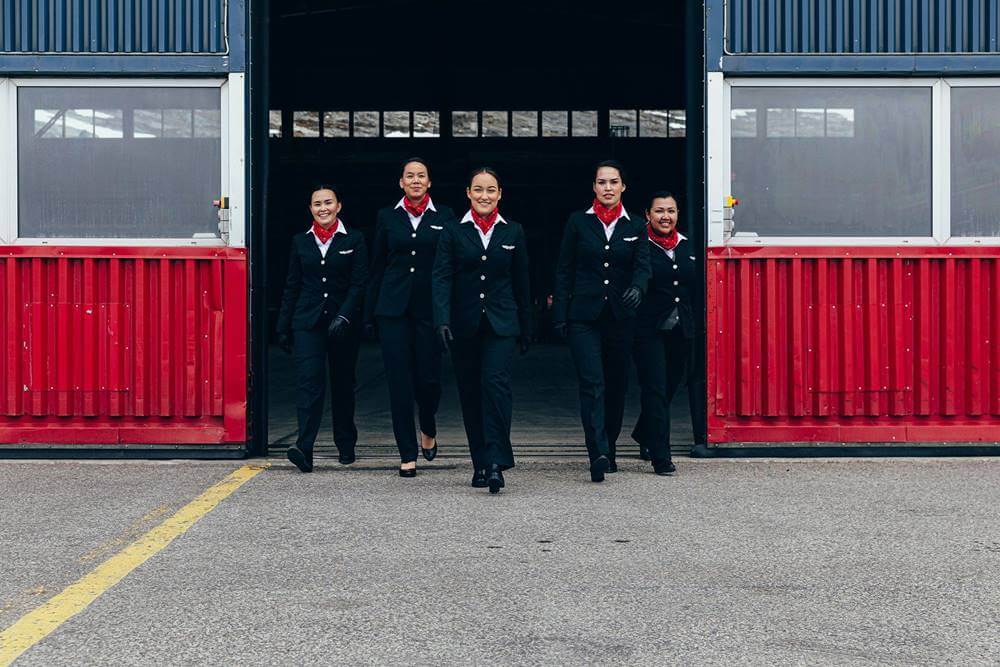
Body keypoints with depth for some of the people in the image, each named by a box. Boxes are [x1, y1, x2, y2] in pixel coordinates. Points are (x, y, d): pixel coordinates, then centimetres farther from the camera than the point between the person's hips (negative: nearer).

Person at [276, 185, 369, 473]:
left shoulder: (354, 240, 3)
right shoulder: (300, 241, 10)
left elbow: (359, 283, -3)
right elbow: (292, 286, 12)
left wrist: (344, 317, -17)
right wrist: (283, 327, 10)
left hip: (344, 323, -1)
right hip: (307, 322, 1)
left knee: (343, 384, 9)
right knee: (309, 381, -13)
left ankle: (346, 446, 23)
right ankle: (304, 448, -22)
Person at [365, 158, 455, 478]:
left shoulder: (444, 217, 6)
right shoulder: (387, 217, 9)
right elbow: (377, 268, 10)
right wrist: (369, 315, 6)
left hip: (430, 308, -1)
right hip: (393, 308, 1)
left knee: (429, 377, -2)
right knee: (399, 380, -1)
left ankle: (429, 430, 30)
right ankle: (408, 454, 6)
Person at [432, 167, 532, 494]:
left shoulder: (513, 232, 6)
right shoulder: (453, 232, 3)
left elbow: (521, 283, 10)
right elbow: (441, 278, -6)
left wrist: (526, 329, 11)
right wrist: (442, 320, -20)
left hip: (501, 323, -1)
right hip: (464, 325, 1)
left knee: (496, 382, -18)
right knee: (470, 393, 6)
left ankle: (496, 462, -19)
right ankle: (480, 464, 16)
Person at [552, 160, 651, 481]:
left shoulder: (635, 227, 9)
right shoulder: (578, 222, 5)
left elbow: (643, 265, -3)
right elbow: (563, 270, 5)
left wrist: (637, 287, -26)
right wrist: (559, 314, -2)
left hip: (620, 318, 2)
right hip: (584, 317, -2)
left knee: (617, 385, 8)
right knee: (592, 383, -13)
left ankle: (608, 450, 24)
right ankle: (599, 455, -21)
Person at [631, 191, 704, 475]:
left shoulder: (686, 246, 11)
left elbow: (695, 288, 15)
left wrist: (695, 326, 11)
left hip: (682, 331, 6)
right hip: (650, 331, -6)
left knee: (671, 386, 14)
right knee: (655, 390, -5)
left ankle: (643, 434, 38)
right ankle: (661, 457, -1)